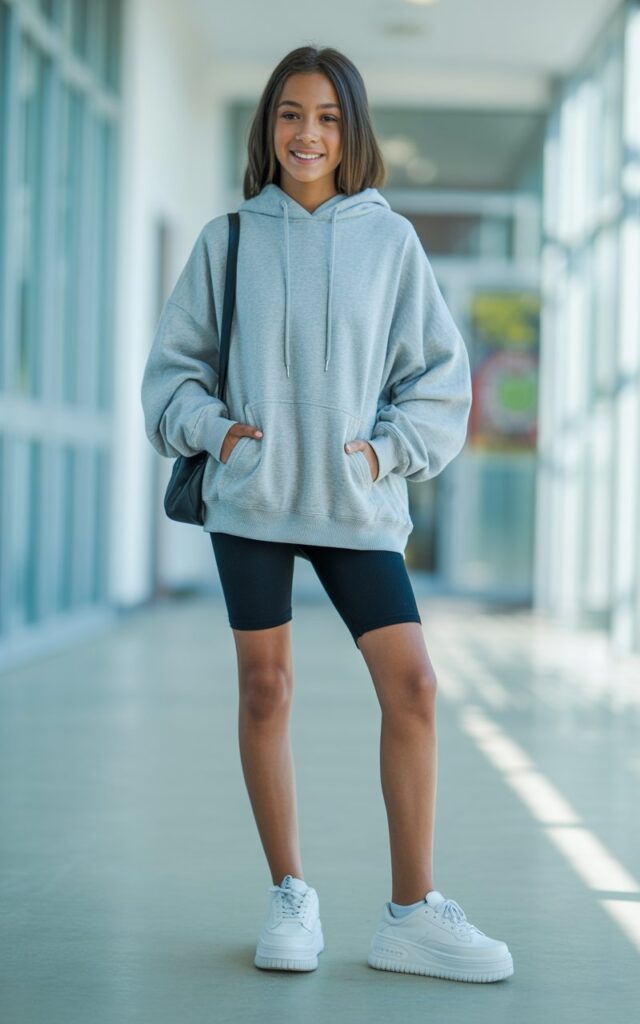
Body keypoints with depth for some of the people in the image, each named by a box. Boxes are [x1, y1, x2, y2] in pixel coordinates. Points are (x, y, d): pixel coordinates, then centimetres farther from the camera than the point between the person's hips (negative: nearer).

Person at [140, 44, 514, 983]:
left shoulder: (390, 238, 3)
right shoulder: (227, 239, 4)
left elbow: (440, 374, 7)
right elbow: (173, 365, 10)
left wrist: (387, 449, -4)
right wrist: (211, 427, -6)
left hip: (358, 503, 0)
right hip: (250, 496, 0)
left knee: (412, 685, -7)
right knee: (265, 689, 4)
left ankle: (413, 913, 3)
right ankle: (290, 896, 18)